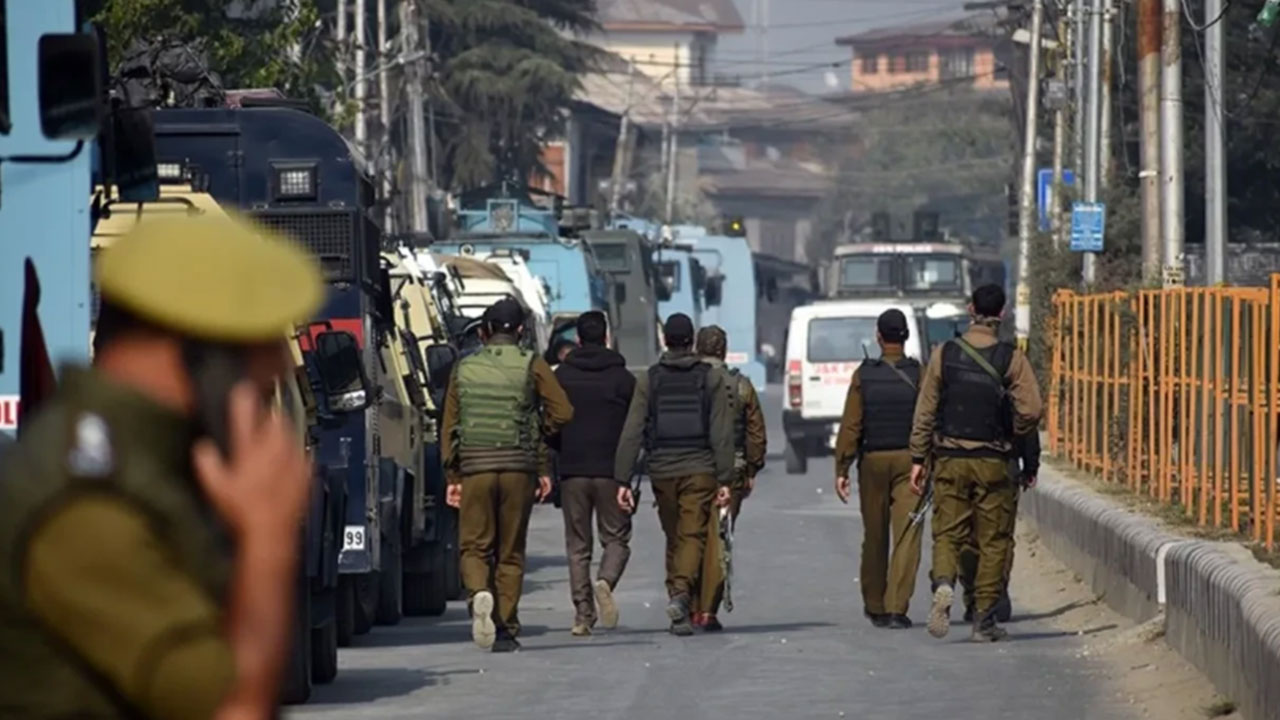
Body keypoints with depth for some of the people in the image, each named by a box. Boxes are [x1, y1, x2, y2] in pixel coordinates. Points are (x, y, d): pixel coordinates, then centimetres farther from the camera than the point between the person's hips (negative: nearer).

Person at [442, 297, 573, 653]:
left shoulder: (464, 369, 7)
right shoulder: (531, 366, 1)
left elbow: (449, 427, 7)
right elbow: (562, 411, -5)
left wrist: (453, 476, 12)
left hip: (475, 468, 0)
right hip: (519, 469, 0)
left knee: (474, 546, 7)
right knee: (510, 553, 8)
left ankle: (478, 592, -24)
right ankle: (506, 629, 5)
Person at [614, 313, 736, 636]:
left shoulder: (648, 380, 2)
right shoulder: (712, 378, 0)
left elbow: (632, 433, -2)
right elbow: (722, 433, -5)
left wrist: (623, 480, -2)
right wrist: (725, 479, -4)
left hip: (662, 470, 2)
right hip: (700, 470, -2)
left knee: (674, 539, 15)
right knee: (692, 536, -6)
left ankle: (677, 595, 14)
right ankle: (682, 593, -29)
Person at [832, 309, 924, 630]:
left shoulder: (863, 376, -1)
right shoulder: (919, 374, -3)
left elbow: (851, 426, -4)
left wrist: (842, 469, -1)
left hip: (873, 461, 1)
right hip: (910, 460, -1)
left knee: (874, 537, 13)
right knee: (907, 536, -4)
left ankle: (874, 606, 23)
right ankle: (896, 607, -13)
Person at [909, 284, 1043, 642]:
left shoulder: (945, 354, 1)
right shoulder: (1011, 358, -5)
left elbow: (926, 410, 2)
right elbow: (1031, 410, -11)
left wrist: (918, 458, 7)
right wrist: (1012, 436, 9)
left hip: (950, 459, 1)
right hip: (992, 462, -1)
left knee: (947, 532, 6)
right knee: (992, 540, 7)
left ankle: (943, 583, -23)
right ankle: (984, 618, 7)